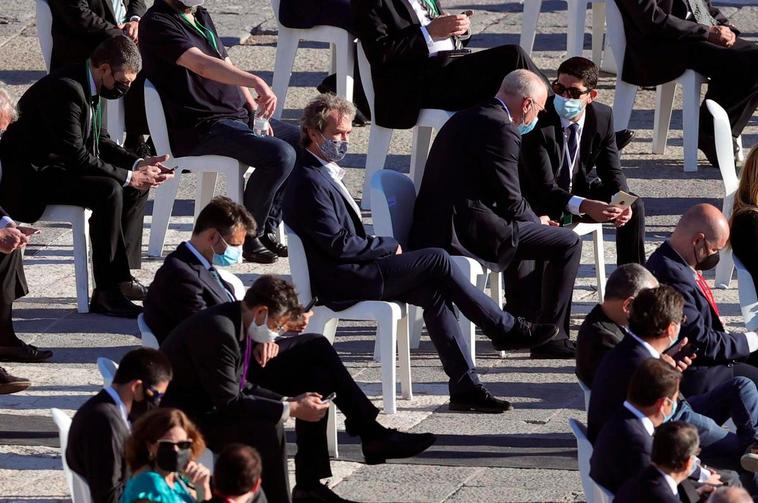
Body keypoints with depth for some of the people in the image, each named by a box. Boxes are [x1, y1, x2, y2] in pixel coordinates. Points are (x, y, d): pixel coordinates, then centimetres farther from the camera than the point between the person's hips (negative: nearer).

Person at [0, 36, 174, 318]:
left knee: (137, 187, 7)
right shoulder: (65, 90, -26)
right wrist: (129, 176, -22)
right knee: (109, 191, -29)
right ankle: (107, 292, -26)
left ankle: (120, 277, 4)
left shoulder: (89, 88, 6)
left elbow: (100, 142, 16)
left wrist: (138, 165, 0)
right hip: (30, 178, -11)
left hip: (59, 167, 11)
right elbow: (77, 157, -27)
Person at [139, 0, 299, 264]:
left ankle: (268, 229, 9)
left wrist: (255, 109, 3)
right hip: (199, 130, -10)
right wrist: (256, 82, -42)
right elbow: (202, 65, -28)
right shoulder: (157, 24, -13)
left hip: (239, 115, 10)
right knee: (280, 154, -26)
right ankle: (248, 236, -10)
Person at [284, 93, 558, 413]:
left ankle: (465, 386, -9)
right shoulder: (309, 182, -17)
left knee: (433, 292, -6)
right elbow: (339, 244, -21)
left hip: (352, 272, 10)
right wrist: (388, 246, -8)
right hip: (341, 282, -10)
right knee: (436, 260, -14)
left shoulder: (324, 173, 17)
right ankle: (506, 330, -5)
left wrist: (379, 246, 4)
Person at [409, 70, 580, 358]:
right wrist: (537, 221, 6)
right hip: (465, 231, -10)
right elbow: (509, 200, -13)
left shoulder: (466, 119, 18)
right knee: (568, 243, -4)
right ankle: (551, 338, 0)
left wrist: (533, 219, 20)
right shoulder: (501, 129, -14)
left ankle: (520, 320, 44)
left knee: (524, 227, 37)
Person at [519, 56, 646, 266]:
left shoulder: (603, 117, -11)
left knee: (634, 206, -9)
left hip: (581, 189, 6)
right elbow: (545, 187, -30)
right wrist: (586, 207, -45)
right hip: (542, 199, -6)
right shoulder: (539, 123, -27)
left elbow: (612, 171, -2)